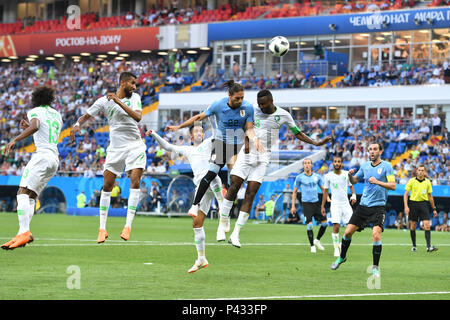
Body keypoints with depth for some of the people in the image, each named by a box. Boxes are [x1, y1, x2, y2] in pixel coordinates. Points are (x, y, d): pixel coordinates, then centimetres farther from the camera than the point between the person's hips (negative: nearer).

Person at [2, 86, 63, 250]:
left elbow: (35, 126, -20)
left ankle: (24, 232, -36)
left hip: (42, 155, -8)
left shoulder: (35, 111, 3)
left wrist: (15, 140, -22)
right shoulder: (57, 115, 24)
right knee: (31, 196, 8)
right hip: (55, 158, 8)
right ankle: (24, 232, -8)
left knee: (23, 192, -18)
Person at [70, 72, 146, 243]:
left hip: (135, 146, -1)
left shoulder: (134, 97, 2)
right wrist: (77, 124, -16)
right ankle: (102, 228, 7)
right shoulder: (104, 101, 1)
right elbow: (86, 116, 6)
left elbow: (138, 117, -15)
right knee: (107, 186, -1)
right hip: (115, 148, 1)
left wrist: (119, 102, -24)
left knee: (135, 182, -17)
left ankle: (128, 225, -16)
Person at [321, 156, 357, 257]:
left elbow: (351, 186, 15)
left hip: (346, 203, 2)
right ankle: (336, 248, -5)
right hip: (335, 204, -2)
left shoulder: (346, 174, 3)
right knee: (336, 226, -13)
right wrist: (323, 206, 8)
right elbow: (325, 191, 8)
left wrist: (354, 195, -4)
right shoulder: (328, 176, 0)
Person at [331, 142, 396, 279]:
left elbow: (393, 186, -10)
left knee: (376, 234, -21)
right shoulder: (365, 166, 10)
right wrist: (350, 175, -2)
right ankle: (342, 257, 29)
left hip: (378, 207, -4)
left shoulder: (386, 166, -4)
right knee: (348, 232, 3)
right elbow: (354, 181, 21)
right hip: (363, 205, 5)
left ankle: (375, 267, -9)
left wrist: (377, 182, -23)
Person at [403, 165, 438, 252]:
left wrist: (434, 209, 15)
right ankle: (414, 246, 17)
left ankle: (429, 246, -16)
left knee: (427, 225, -12)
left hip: (423, 204, 1)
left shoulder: (427, 182, 6)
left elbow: (430, 196, 15)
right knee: (413, 226, 4)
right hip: (413, 203, -1)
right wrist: (406, 206, -13)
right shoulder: (411, 181, -1)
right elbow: (406, 194, -1)